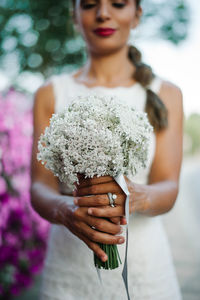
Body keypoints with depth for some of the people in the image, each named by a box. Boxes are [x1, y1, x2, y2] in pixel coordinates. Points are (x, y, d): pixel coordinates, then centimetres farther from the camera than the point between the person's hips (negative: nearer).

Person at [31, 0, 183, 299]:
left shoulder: (165, 94, 1)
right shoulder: (50, 94, 1)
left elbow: (169, 188, -8)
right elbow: (40, 188, -7)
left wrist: (136, 197, -30)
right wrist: (65, 210, -29)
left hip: (146, 266, 1)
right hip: (69, 271, 0)